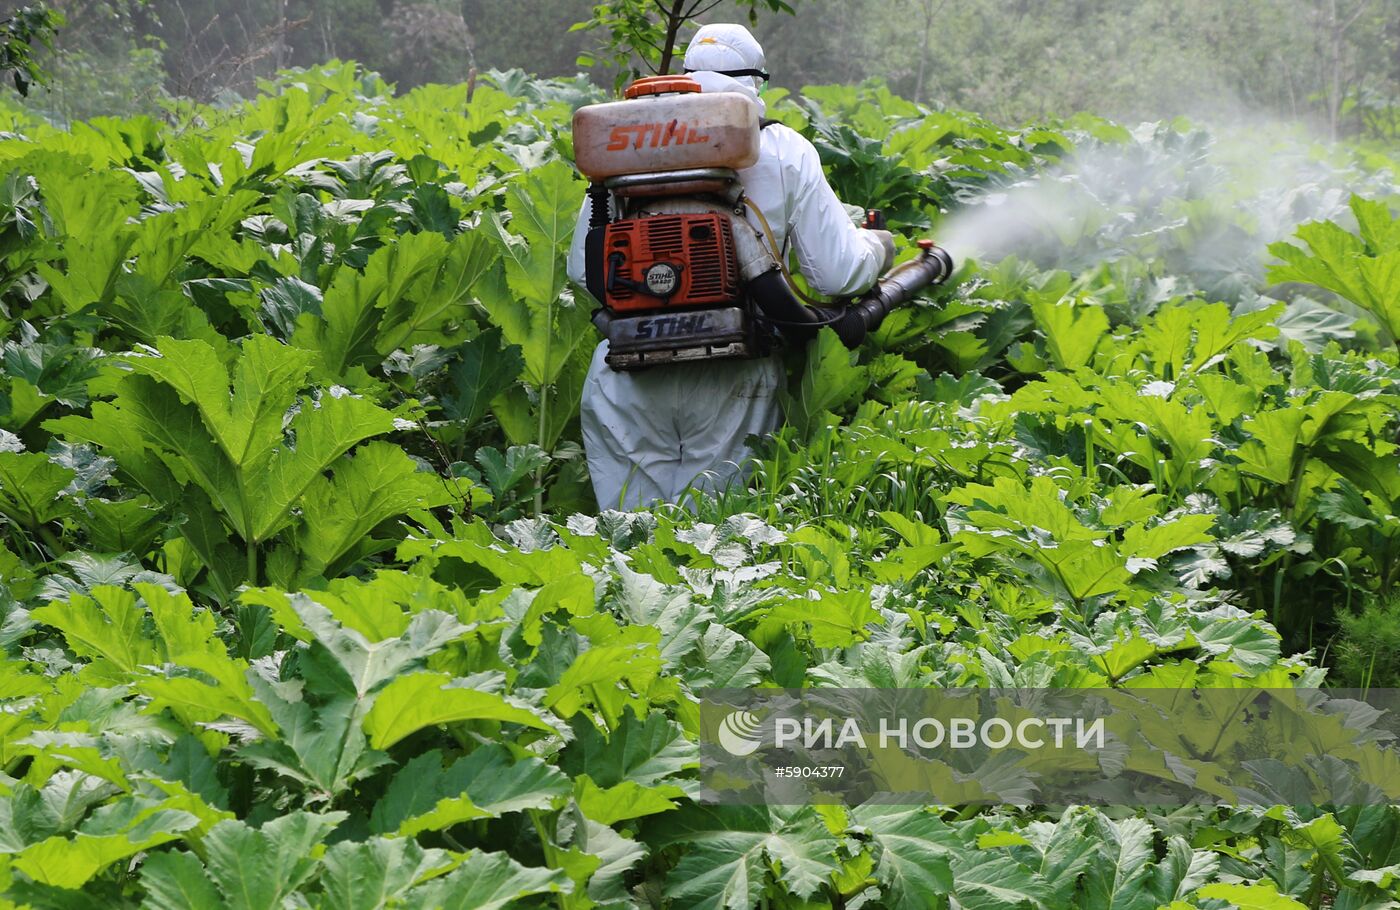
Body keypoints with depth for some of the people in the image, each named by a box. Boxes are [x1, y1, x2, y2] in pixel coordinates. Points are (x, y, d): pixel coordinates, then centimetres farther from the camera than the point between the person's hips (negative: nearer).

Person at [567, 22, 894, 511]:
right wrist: (876, 247, 24)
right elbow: (838, 274, 2)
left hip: (627, 383, 1)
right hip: (730, 385, -1)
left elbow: (583, 268, 12)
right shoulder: (784, 151, 4)